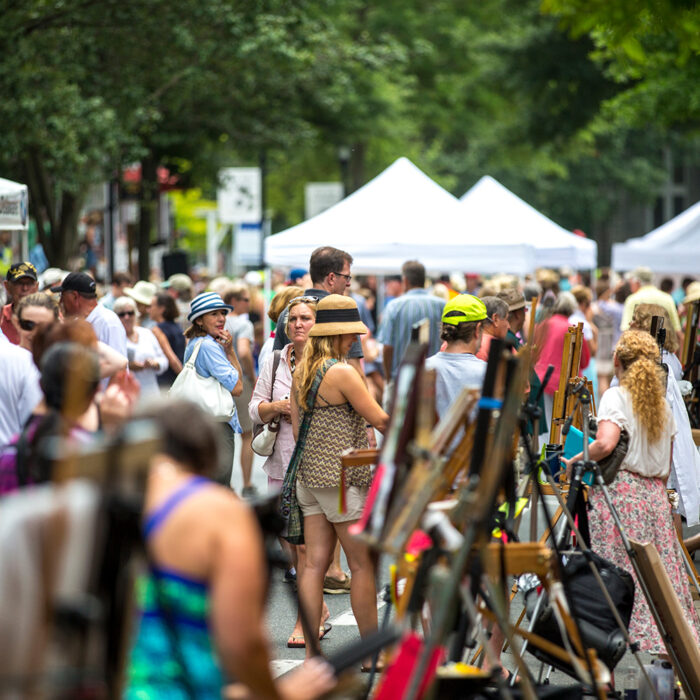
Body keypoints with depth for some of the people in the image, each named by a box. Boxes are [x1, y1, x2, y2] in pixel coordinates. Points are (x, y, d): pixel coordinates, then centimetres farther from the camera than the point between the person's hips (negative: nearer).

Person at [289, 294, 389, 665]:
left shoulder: (302, 371, 9)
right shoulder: (342, 373, -15)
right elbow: (380, 420, -13)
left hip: (309, 476, 8)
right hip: (341, 478, -8)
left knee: (314, 563, 5)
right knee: (363, 564, 3)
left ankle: (311, 651, 4)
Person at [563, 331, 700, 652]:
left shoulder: (616, 397, -6)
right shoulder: (662, 404, 14)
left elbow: (605, 444, -22)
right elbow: (666, 468, 16)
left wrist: (574, 462, -8)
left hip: (619, 490, -6)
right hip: (656, 498, 6)